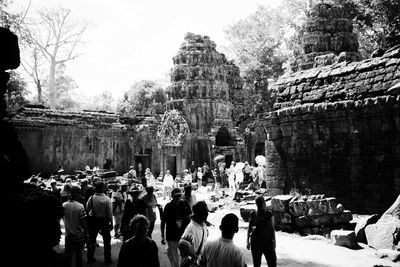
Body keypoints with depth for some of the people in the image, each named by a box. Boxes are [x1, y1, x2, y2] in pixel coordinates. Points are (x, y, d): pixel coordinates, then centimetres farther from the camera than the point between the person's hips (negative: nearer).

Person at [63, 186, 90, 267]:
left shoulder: (64, 205, -6)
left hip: (68, 235, 3)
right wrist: (87, 235, -4)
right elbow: (83, 223, -13)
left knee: (69, 255, 13)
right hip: (79, 235, -3)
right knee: (78, 255, 11)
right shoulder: (80, 206, -16)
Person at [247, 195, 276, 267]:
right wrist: (248, 240, 3)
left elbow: (272, 228, 2)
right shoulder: (253, 214, -3)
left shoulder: (269, 214, -3)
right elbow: (249, 228, 5)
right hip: (255, 241, 0)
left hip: (268, 241, 0)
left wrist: (274, 241, -1)